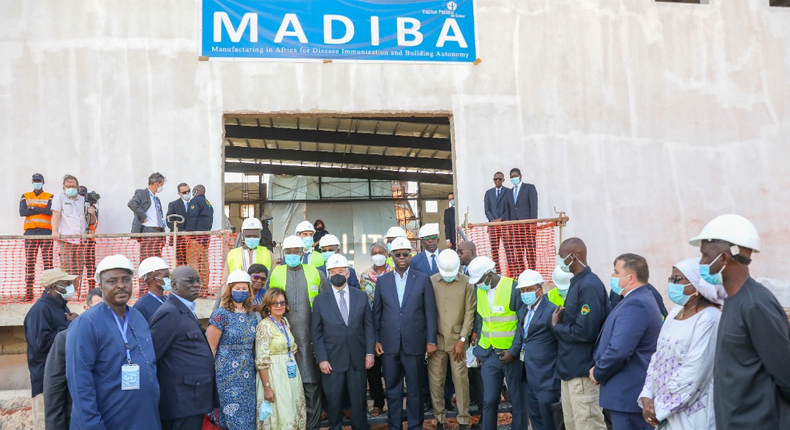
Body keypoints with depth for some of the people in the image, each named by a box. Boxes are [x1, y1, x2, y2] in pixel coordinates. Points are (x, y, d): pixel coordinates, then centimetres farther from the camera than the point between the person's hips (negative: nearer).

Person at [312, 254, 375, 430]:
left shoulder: (361, 296, 4)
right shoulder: (320, 300, 1)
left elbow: (368, 326, 4)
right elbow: (317, 333, -1)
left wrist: (370, 352, -2)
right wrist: (321, 359, -8)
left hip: (357, 358, 1)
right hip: (332, 359, -1)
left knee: (359, 400, 10)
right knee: (334, 401, 10)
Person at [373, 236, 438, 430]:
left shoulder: (423, 279, 0)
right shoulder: (382, 280, 6)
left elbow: (430, 312, 0)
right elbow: (376, 313, 7)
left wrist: (431, 341, -3)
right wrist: (376, 340, 3)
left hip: (414, 344, -1)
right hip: (389, 344, 2)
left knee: (414, 389, 9)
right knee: (392, 390, 10)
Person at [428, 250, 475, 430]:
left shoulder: (467, 282, -4)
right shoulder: (431, 282, -2)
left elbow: (470, 312, -3)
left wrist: (462, 339, -6)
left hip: (458, 340, -1)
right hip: (436, 339, 1)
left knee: (461, 380, 3)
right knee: (435, 381, 5)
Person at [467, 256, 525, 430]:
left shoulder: (514, 288, -14)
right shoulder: (479, 290, 2)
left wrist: (513, 351, -14)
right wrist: (479, 348, 9)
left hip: (512, 353, -4)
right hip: (489, 354, 4)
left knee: (518, 400, 9)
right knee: (489, 400, 7)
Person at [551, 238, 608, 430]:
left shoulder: (589, 286, -19)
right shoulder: (577, 283, 12)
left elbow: (585, 332, -26)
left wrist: (556, 327, -11)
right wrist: (559, 323, -4)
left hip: (582, 371, -10)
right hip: (570, 368, 10)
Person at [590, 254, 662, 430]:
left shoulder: (634, 304, -21)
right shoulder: (643, 299, 13)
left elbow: (618, 351, -28)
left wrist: (598, 374, -12)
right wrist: (600, 369, 7)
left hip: (628, 394, -10)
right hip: (634, 391, 10)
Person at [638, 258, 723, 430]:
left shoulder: (709, 319, -16)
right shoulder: (675, 312, 9)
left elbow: (693, 374, -21)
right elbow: (658, 357, 9)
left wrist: (661, 408, -15)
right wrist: (647, 397, -2)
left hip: (691, 415, -7)